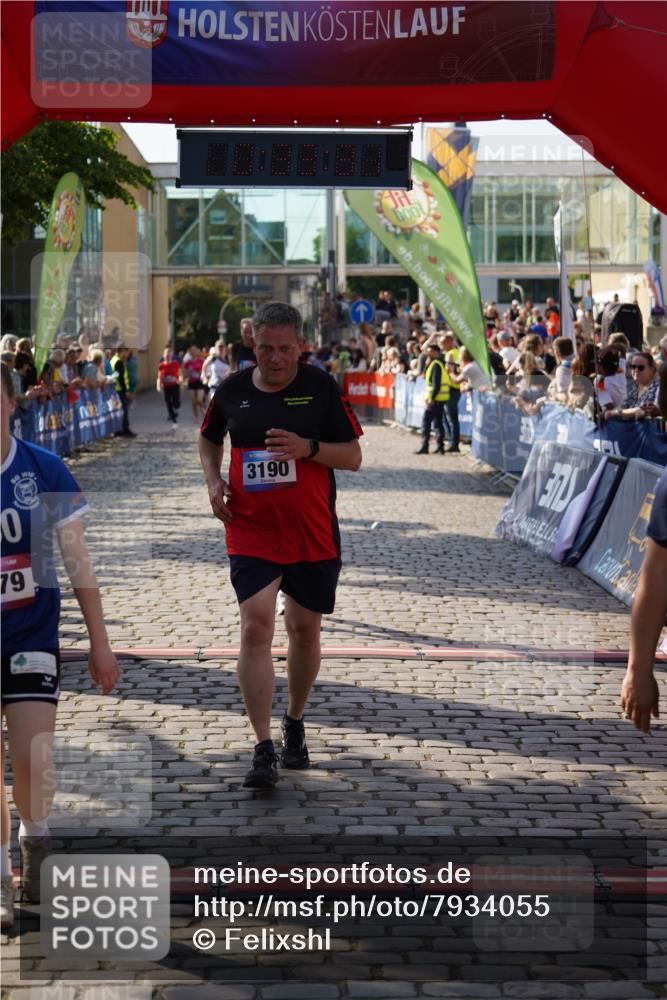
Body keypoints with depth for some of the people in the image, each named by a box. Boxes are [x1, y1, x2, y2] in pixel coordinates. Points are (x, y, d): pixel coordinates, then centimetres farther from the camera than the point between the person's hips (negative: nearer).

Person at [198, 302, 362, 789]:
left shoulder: (322, 387, -4)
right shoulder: (233, 389, 1)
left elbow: (353, 456, -3)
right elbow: (209, 437, 20)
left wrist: (308, 447, -20)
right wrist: (214, 480, 2)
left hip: (312, 533, 0)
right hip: (250, 531, 0)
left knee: (305, 629, 11)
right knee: (256, 626, -14)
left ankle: (295, 723, 35)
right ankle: (264, 750, -14)